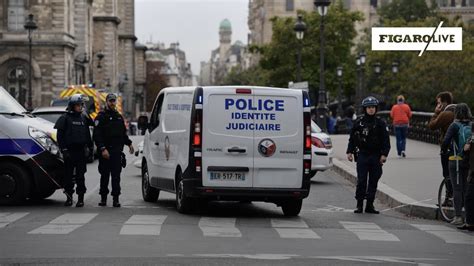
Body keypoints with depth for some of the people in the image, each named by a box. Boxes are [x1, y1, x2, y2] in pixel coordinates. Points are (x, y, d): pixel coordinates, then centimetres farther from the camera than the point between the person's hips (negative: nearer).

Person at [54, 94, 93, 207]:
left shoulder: (84, 118, 12)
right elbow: (60, 135, -4)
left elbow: (87, 134, 19)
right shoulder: (65, 118, -1)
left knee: (80, 176, 1)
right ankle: (69, 197, 12)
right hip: (70, 150, -3)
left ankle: (80, 198, 2)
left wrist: (90, 147, 14)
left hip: (81, 151, 3)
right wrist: (64, 150, -11)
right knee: (68, 175, 3)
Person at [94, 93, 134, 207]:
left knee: (116, 176, -2)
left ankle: (116, 199, -3)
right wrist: (102, 149, -18)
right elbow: (97, 135, -10)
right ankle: (103, 198, 13)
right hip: (105, 151, -4)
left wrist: (129, 143, 13)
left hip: (117, 151, 4)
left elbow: (123, 133, 28)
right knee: (104, 175, 3)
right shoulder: (101, 116, -2)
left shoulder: (119, 116, 17)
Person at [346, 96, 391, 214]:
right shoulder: (359, 122, 4)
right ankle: (359, 205, 1)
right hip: (362, 155, -1)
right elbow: (352, 138, 10)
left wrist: (384, 154, -6)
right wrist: (350, 152, 2)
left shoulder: (380, 123, 4)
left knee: (373, 182, 4)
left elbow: (386, 140, 4)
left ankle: (370, 205, 10)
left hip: (376, 156, 1)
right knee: (361, 181, -5)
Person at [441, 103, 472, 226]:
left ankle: (458, 216, -2)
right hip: (469, 160, 4)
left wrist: (443, 150, 3)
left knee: (457, 189, 0)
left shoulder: (455, 126, -11)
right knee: (466, 188, 14)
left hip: (456, 160, -4)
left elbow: (446, 142, -16)